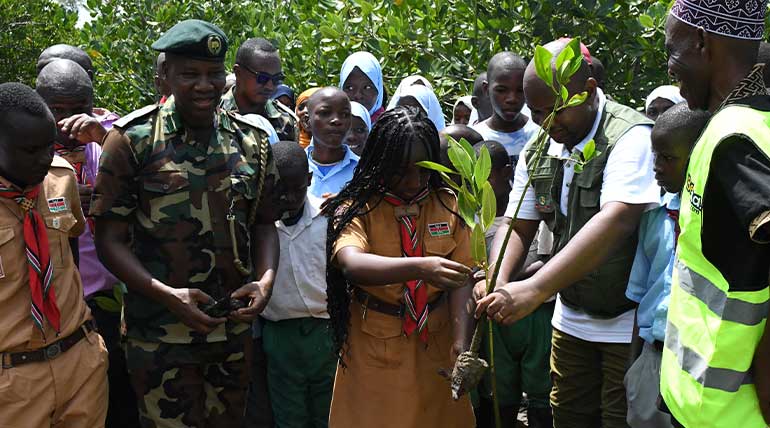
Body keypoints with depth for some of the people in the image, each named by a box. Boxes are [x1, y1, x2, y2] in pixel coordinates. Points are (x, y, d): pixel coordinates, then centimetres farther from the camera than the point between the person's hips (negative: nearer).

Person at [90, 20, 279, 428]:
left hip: (235, 326, 4)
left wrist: (266, 280, -8)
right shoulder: (133, 139, -8)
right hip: (159, 333, -4)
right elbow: (110, 238, -8)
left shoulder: (251, 141, 3)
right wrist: (168, 295, -20)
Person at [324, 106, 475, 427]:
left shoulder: (448, 204, -3)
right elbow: (351, 264, -31)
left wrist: (461, 340, -22)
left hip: (436, 343, 3)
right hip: (376, 345, -2)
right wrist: (419, 267, -47)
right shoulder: (356, 207, -12)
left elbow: (461, 279, -6)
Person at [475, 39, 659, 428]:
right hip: (571, 319, 6)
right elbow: (517, 227, 4)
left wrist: (535, 289, -41)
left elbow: (614, 223, -34)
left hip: (629, 321, -6)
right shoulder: (537, 152, 3)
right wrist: (496, 284, -18)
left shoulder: (631, 137, -21)